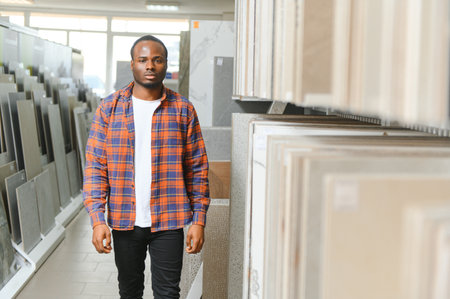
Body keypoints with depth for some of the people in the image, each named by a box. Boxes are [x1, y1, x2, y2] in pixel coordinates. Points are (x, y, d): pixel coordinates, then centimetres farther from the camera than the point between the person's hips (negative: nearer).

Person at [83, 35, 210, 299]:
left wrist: (199, 220, -3)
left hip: (168, 221, -1)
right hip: (125, 221, 1)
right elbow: (95, 166, -1)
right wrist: (97, 219, -9)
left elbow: (197, 168, 2)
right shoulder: (109, 109, 1)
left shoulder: (183, 110, 0)